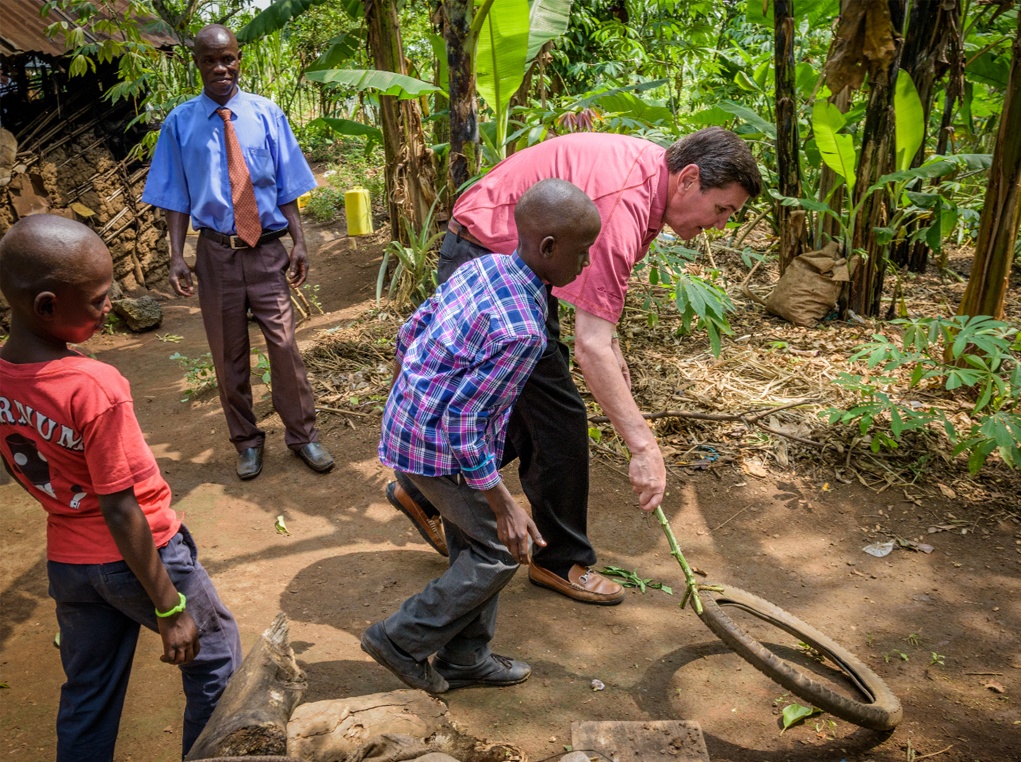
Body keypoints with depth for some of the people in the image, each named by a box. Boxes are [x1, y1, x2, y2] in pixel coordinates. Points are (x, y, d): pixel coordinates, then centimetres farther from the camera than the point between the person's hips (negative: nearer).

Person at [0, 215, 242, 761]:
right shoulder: (94, 388, -29)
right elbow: (120, 511, -25)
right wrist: (170, 608, -17)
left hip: (66, 561, 6)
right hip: (135, 556, -6)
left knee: (87, 697, 22)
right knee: (214, 654, 18)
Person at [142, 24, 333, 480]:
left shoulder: (267, 115, 0)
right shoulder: (180, 123, 0)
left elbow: (287, 188, 2)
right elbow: (176, 197, 2)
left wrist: (299, 243, -5)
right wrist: (176, 256, -6)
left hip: (267, 250, -1)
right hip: (216, 253, 1)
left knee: (283, 346, 1)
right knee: (228, 354, 10)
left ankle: (302, 435, 19)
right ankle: (247, 441, 27)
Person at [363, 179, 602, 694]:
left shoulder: (484, 266, -2)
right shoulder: (520, 331, -29)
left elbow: (410, 331, 8)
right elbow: (465, 426, -27)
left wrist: (406, 394, 24)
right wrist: (503, 506, -18)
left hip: (410, 417, 9)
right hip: (441, 450, -9)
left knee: (473, 544, 20)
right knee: (500, 550, 7)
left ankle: (464, 659, 36)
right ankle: (403, 640, 19)